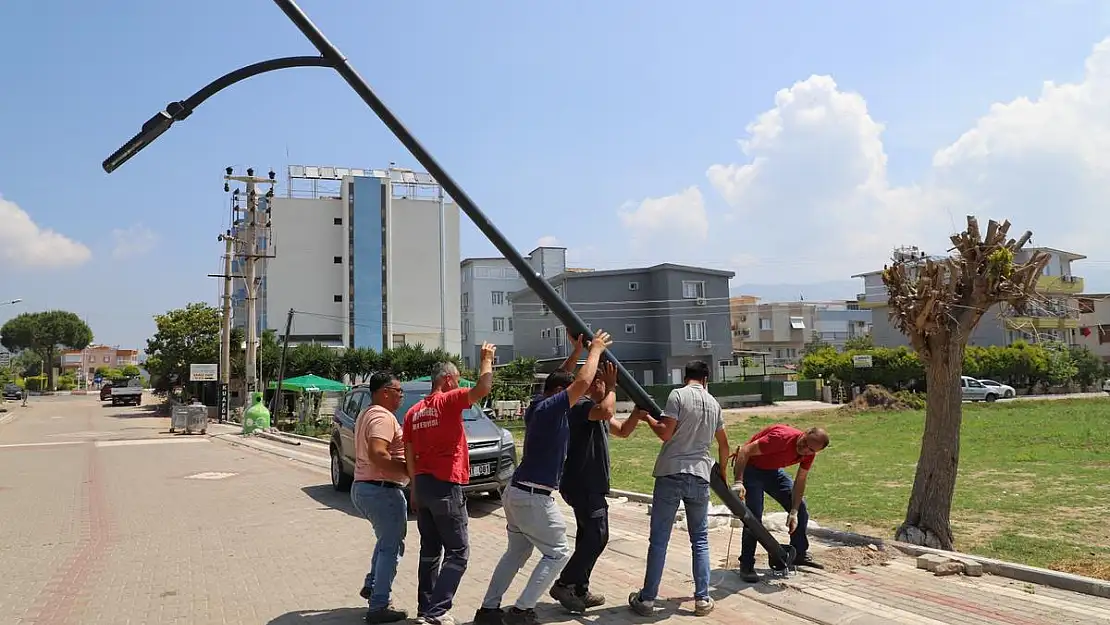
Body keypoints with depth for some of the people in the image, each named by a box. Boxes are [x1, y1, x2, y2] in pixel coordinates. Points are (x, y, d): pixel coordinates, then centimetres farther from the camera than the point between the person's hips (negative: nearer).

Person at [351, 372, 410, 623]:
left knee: (386, 540, 27)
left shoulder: (366, 415, 15)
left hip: (362, 487, 10)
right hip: (382, 490, -10)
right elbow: (377, 455, -33)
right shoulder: (383, 417, -18)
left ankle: (371, 586, 29)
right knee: (391, 547, -1)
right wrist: (407, 470, -23)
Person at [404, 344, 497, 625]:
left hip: (422, 485, 8)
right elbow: (484, 388, -22)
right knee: (457, 552, -1)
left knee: (430, 551, 16)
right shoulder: (448, 401, -10)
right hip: (445, 486, -8)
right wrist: (486, 358, -7)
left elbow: (409, 455, 13)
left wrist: (415, 488, 19)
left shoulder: (413, 411, 12)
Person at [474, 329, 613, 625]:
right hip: (533, 497, -9)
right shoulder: (549, 409, -16)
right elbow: (582, 382, -23)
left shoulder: (536, 407, 10)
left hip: (517, 491, 9)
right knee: (557, 554, 3)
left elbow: (559, 379, 27)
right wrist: (595, 349, -8)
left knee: (517, 551, 19)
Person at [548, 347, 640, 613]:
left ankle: (580, 590, 23)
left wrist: (638, 411, 8)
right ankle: (564, 585, -3)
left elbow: (622, 430, 22)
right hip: (583, 485, -11)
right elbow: (607, 411, -36)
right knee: (597, 537, -10)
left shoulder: (594, 410, 18)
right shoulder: (581, 405, -16)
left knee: (589, 537, 15)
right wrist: (612, 387, -20)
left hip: (588, 484, 11)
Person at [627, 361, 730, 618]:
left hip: (671, 474, -4)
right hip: (700, 476, 4)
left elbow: (665, 433, -13)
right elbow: (724, 445, 23)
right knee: (700, 540, 15)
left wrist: (646, 416, 4)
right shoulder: (714, 403, 13)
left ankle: (647, 599, 8)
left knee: (658, 540, 2)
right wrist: (722, 472, 38)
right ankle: (702, 598, 14)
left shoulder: (678, 395, -5)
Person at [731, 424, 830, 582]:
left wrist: (794, 512, -11)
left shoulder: (809, 453, -13)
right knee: (754, 514, -19)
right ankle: (746, 566, -9)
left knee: (800, 507, 9)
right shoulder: (782, 437, -36)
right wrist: (738, 482, -45)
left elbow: (800, 482, -3)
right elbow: (745, 451, -37)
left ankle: (799, 554, 28)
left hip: (772, 470, 8)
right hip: (749, 467, -8)